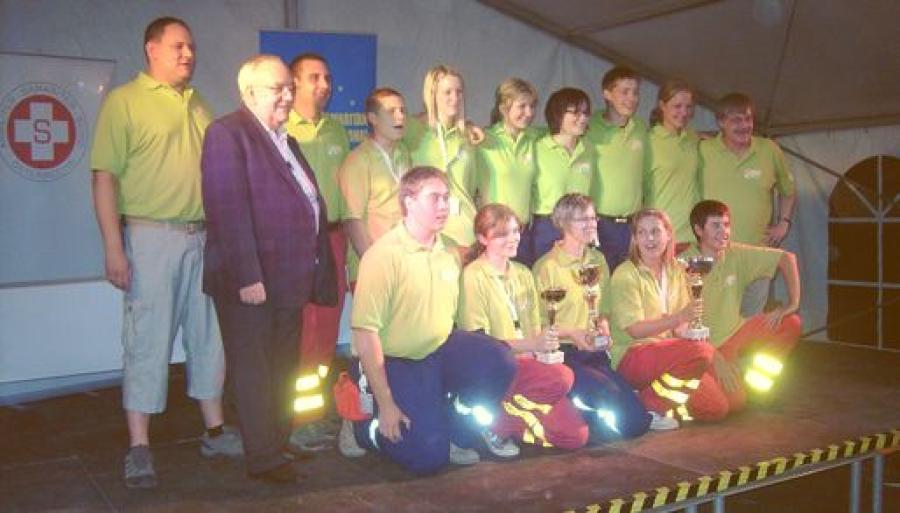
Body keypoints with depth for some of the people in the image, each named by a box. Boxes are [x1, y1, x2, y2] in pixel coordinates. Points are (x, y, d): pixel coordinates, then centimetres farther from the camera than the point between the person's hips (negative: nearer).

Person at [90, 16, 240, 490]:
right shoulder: (123, 101, -2)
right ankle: (139, 448, 8)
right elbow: (104, 177, -8)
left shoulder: (197, 105, 15)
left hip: (204, 237, 6)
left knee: (208, 334, 11)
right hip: (152, 236, -6)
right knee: (148, 339, -1)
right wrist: (114, 247, -15)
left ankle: (215, 431, 23)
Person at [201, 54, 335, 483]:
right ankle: (263, 458, 12)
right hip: (251, 281, -8)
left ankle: (280, 444, 30)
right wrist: (247, 277, -23)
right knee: (254, 370, 2)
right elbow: (227, 209, -18)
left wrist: (315, 271, 14)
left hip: (289, 280, 9)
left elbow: (308, 205, 19)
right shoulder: (227, 133, -9)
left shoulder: (285, 140, 18)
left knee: (283, 371, 17)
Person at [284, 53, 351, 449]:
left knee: (327, 329, 10)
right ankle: (293, 420, 8)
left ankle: (316, 412, 22)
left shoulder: (337, 131, 15)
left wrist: (345, 239, 14)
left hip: (332, 236, 6)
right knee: (298, 332, -3)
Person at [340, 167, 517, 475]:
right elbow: (365, 331, -20)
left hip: (440, 350, 6)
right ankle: (362, 429, 13)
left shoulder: (450, 250, 4)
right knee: (428, 457, -16)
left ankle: (456, 434, 3)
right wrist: (385, 403, -20)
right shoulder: (384, 255, -17)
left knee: (499, 362, -21)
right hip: (395, 362, -6)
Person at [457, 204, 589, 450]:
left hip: (526, 365, 7)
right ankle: (497, 422, -14)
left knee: (577, 436, -10)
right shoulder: (474, 275, -8)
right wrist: (531, 344, -23)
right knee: (562, 377, -32)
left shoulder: (523, 274, 14)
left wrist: (548, 344, -2)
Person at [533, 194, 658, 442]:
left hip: (594, 352, 6)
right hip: (562, 353, -6)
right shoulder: (547, 266, -7)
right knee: (608, 391, -29)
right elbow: (539, 322, -5)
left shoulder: (598, 260, 13)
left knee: (637, 422, -9)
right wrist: (574, 335, -18)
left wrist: (603, 323, 0)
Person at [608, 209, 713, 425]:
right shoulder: (625, 274, -11)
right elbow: (635, 330, -18)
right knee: (702, 351, -28)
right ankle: (649, 406, -13)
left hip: (665, 352, 7)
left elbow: (681, 326, 10)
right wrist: (680, 317, -28)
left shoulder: (675, 271, 11)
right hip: (630, 357, -7)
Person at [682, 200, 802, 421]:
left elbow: (787, 258, 4)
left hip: (732, 336, 6)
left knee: (791, 324, -6)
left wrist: (793, 302, -5)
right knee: (715, 407, -28)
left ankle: (753, 377, 8)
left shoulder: (736, 254, -4)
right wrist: (716, 359, -21)